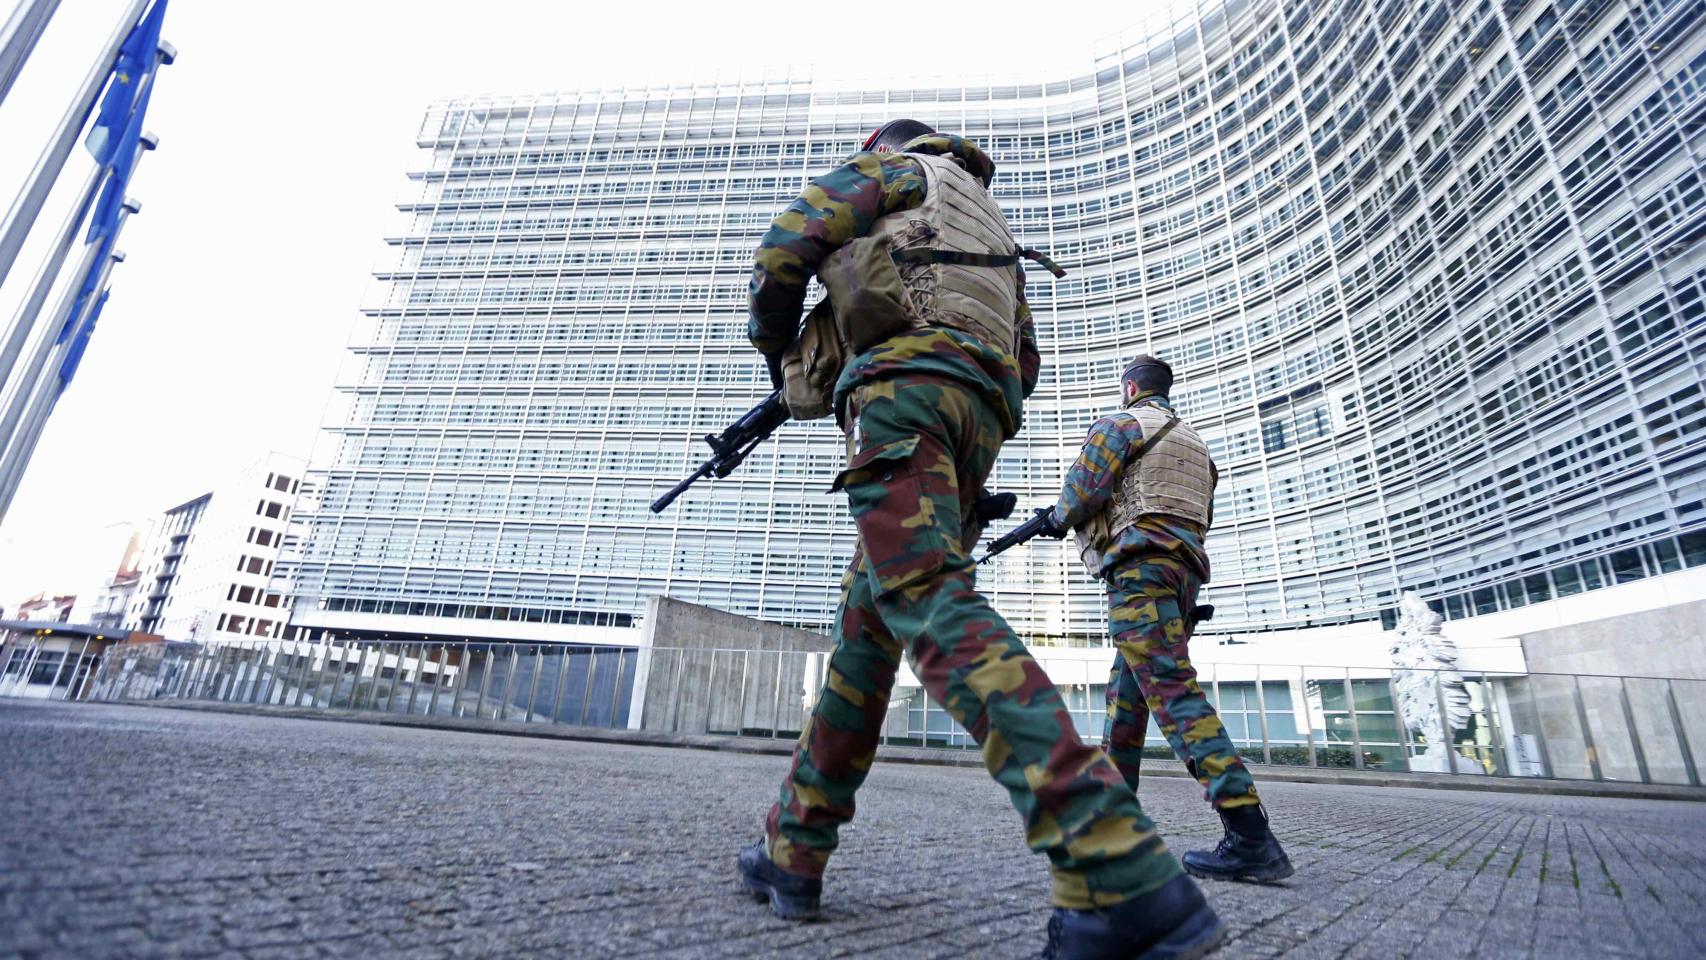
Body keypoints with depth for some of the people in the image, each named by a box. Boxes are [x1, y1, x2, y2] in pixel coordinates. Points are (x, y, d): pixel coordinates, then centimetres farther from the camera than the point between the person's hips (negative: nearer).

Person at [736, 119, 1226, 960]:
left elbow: (788, 242, 3)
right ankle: (793, 851, 11)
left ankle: (1123, 881, -31)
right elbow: (1023, 362, 30)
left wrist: (774, 345, 19)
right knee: (865, 627, 6)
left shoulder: (893, 167, 20)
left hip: (904, 380, -8)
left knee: (932, 610, -23)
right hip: (981, 414, 8)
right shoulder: (993, 229, 39)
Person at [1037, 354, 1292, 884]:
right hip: (1186, 572, 9)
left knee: (1173, 692, -16)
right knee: (1125, 690, 12)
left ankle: (1250, 837, -21)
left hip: (1141, 567, -9)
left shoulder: (1120, 424, 2)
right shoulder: (1194, 442, 27)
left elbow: (1080, 494, -9)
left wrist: (1058, 519, 11)